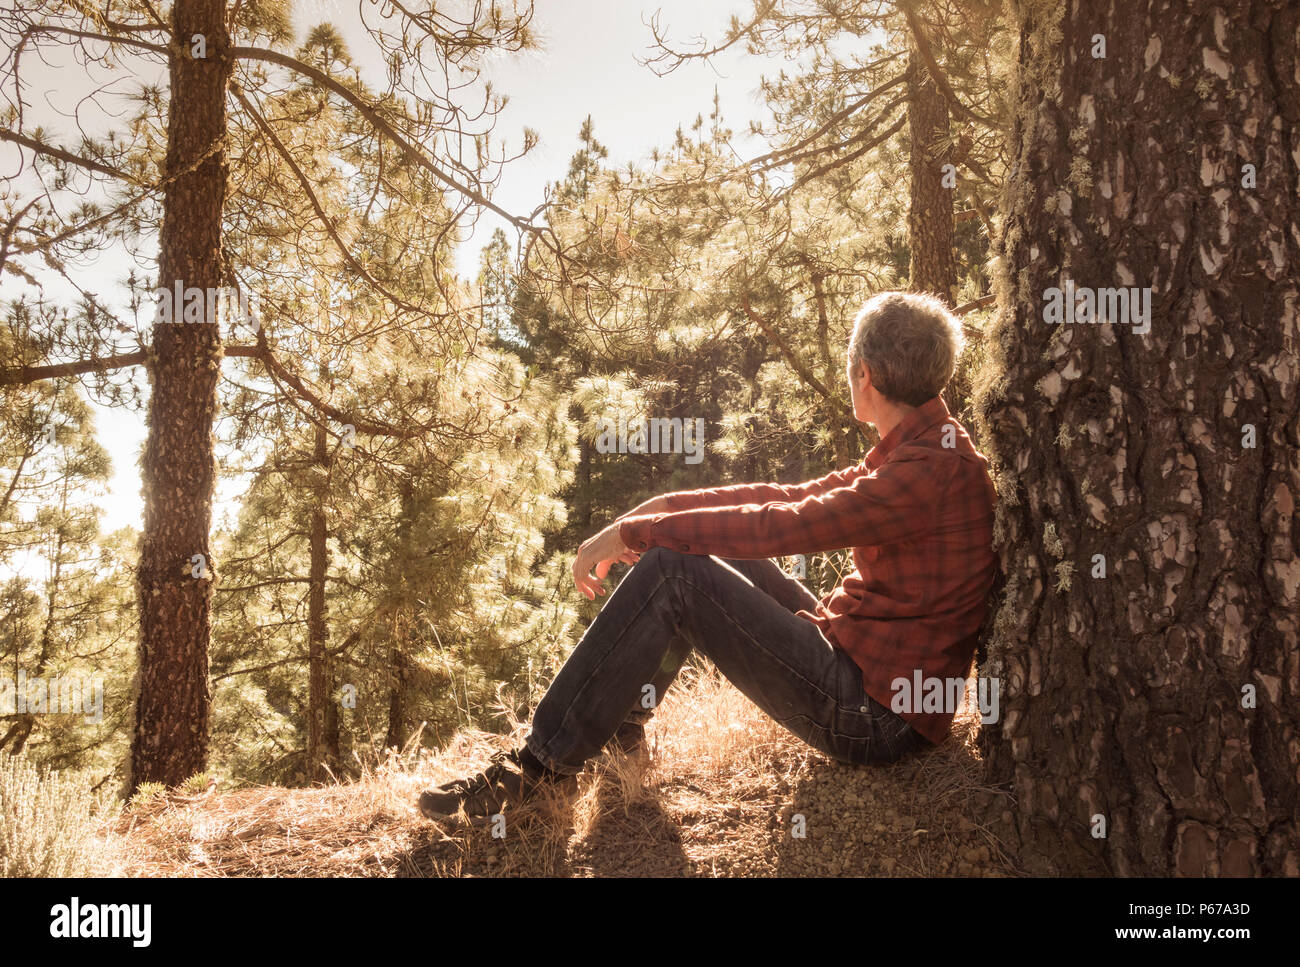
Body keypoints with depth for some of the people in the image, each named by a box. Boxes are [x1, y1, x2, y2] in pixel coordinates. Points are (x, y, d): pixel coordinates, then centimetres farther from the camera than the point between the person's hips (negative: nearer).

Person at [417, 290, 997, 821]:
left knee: (671, 573, -18)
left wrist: (634, 532, -17)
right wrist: (668, 506, 6)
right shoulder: (919, 451, 11)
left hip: (878, 716, -10)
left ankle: (543, 765, -10)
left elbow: (782, 526, -24)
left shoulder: (934, 471, -22)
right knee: (705, 556, 11)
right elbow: (795, 496, 13)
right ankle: (619, 729, 15)